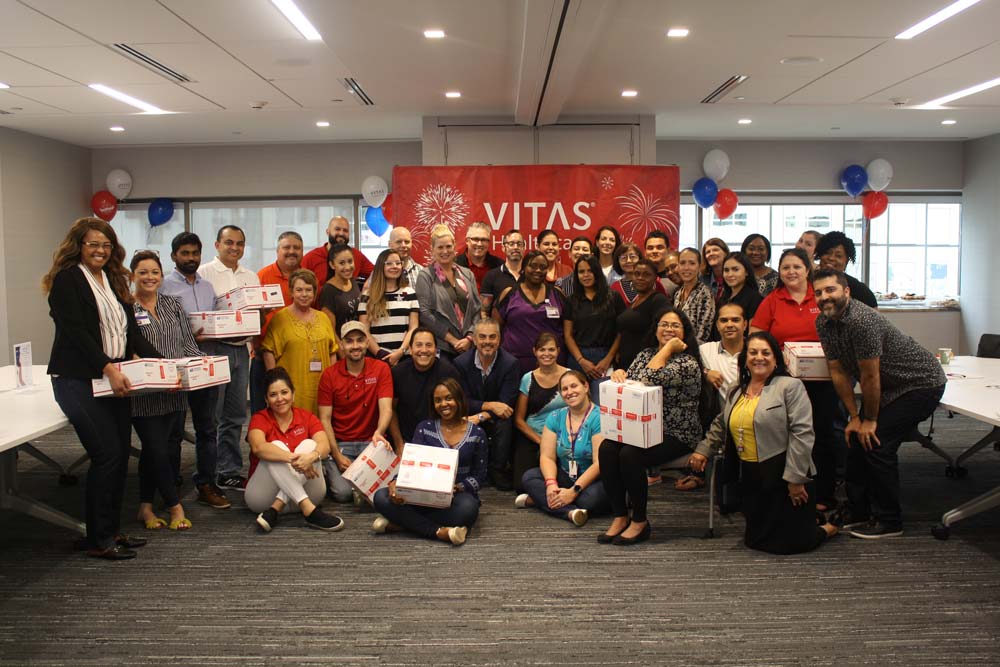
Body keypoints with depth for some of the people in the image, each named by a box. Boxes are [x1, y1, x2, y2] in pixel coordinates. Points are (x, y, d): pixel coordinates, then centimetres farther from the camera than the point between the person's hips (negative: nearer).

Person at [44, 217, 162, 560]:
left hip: (114, 378, 7)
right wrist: (108, 368, -27)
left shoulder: (114, 280, 16)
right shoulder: (67, 279, -6)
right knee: (107, 453, -11)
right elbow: (76, 332, -17)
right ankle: (96, 539, 1)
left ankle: (111, 530, 19)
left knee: (121, 454, 7)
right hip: (78, 380, -7)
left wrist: (162, 362, 0)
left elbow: (131, 331, 13)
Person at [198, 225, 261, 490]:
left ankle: (229, 472, 18)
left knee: (235, 416, 10)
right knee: (210, 415, -3)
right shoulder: (204, 273, -1)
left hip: (241, 349, 6)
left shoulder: (251, 277, 16)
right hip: (213, 347, -5)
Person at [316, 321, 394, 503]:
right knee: (342, 492, -21)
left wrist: (378, 433, -35)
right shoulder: (329, 375, 0)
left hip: (372, 442, 0)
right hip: (340, 444, 0)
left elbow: (386, 408, -13)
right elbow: (325, 419, -2)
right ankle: (330, 474, 13)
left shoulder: (381, 369, -2)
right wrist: (337, 456, -13)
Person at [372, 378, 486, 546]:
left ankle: (399, 524, -26)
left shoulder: (476, 433, 4)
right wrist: (395, 483, -23)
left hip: (458, 495, -1)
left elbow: (479, 476, 4)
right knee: (381, 498, -24)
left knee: (467, 507, -39)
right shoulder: (424, 428, 8)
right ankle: (439, 532, -30)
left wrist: (457, 488, -18)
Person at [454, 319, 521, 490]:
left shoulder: (511, 364, -12)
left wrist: (481, 416, -31)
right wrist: (489, 405, -25)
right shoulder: (461, 362, -8)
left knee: (505, 424, -33)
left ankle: (498, 470, -11)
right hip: (471, 415, 1)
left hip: (497, 419, -1)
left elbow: (506, 404, -17)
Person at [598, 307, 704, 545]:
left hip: (675, 436, -6)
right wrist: (619, 373, -12)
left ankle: (640, 522, -10)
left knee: (630, 455, -29)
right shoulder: (644, 355, 14)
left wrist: (668, 348, -12)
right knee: (606, 449, -22)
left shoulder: (688, 363, -8)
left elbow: (652, 378, -23)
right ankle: (620, 517, -10)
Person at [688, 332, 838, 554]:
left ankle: (827, 529, 25)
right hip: (751, 477, 7)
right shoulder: (735, 393, 13)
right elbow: (721, 425, 28)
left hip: (782, 476, -7)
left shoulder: (790, 386, -9)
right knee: (754, 540, 11)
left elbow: (802, 433, -15)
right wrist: (703, 450, 16)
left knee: (788, 543, -6)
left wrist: (795, 479, -18)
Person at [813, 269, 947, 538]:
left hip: (920, 384, -9)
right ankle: (857, 513, 20)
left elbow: (870, 377, -25)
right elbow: (838, 371, 0)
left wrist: (870, 420, -14)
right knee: (857, 441, 6)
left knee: (876, 444, -14)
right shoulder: (823, 322, -5)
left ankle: (889, 522, 1)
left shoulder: (861, 320, -32)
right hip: (888, 387, 9)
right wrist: (854, 417, -1)